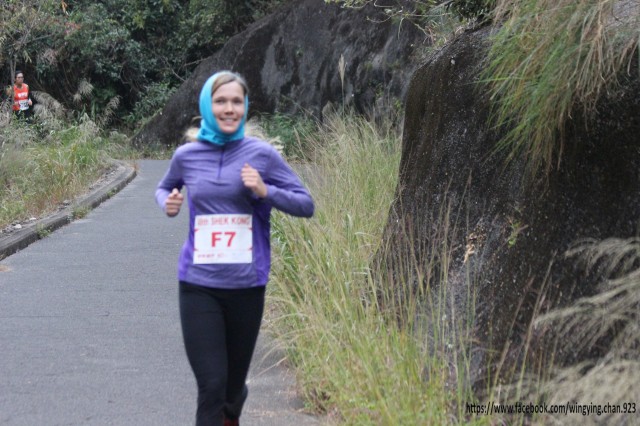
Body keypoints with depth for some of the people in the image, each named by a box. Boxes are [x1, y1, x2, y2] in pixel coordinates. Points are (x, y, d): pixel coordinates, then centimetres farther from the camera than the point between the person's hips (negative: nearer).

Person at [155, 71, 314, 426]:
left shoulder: (262, 154, -4)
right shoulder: (187, 156, 1)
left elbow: (306, 205, -1)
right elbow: (163, 189, 22)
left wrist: (265, 191, -18)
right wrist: (168, 203, -1)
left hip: (247, 286, 0)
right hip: (198, 285, 0)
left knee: (233, 383, 15)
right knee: (210, 386, -9)